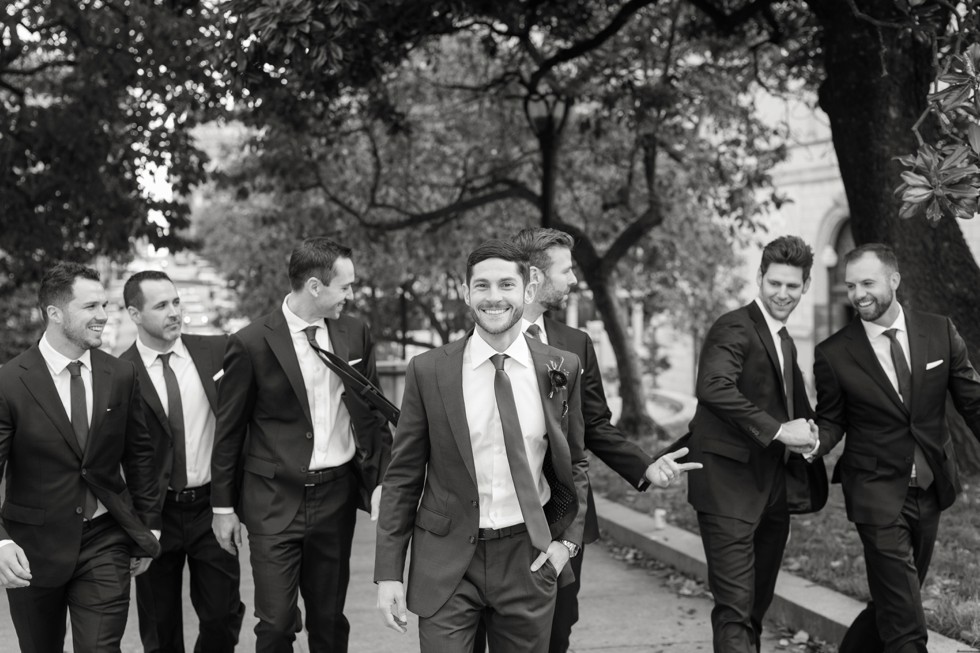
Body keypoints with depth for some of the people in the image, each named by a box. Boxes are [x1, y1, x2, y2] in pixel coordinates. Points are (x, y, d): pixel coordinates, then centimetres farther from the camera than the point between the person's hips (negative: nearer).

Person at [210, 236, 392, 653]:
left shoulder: (355, 334, 3)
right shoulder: (252, 344, -9)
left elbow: (373, 413, 11)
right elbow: (228, 431, -1)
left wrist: (381, 480, 1)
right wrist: (223, 507, 2)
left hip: (337, 495, 4)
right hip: (276, 499, -4)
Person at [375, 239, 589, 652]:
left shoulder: (562, 369, 1)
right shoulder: (428, 371, -4)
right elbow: (403, 476, -1)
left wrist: (568, 540, 1)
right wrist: (388, 573, -3)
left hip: (530, 558, 2)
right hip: (446, 560, -1)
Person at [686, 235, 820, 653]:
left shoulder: (786, 342, 19)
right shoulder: (735, 328, -11)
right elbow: (714, 388, -28)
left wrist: (806, 431, 6)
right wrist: (778, 430, -24)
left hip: (771, 487, 9)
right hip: (728, 482, -9)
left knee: (758, 603, 16)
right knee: (735, 607, -13)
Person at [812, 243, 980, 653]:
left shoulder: (940, 333, 0)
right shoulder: (833, 354, -6)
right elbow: (832, 420, 4)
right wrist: (815, 442, -18)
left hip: (931, 490, 4)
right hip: (877, 492, -3)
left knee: (893, 601, 14)